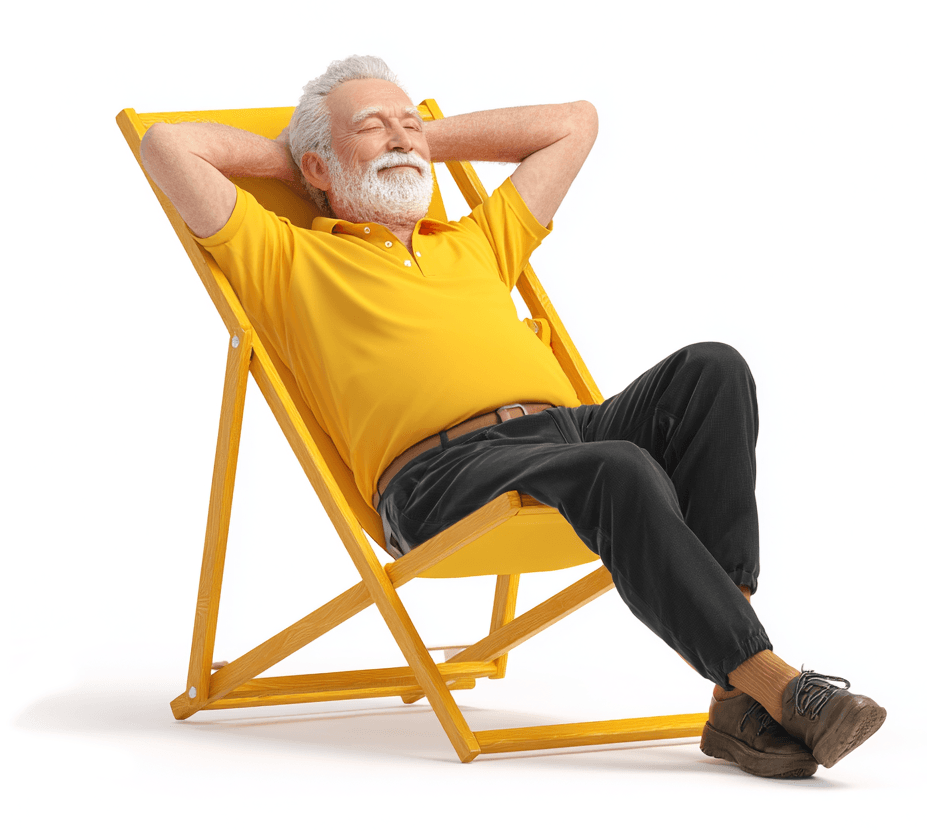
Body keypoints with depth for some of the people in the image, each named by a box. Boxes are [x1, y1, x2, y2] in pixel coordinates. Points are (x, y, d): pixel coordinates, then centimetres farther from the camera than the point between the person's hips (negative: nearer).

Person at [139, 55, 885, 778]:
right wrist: (283, 155, 29)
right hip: (442, 473, -6)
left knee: (711, 370, -22)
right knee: (621, 471, -35)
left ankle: (738, 702, -28)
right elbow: (167, 145, 14)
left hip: (570, 430, 6)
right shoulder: (286, 258, 21)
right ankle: (773, 683, -31)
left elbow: (575, 122, 43)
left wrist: (433, 137, 40)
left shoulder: (476, 243, 35)